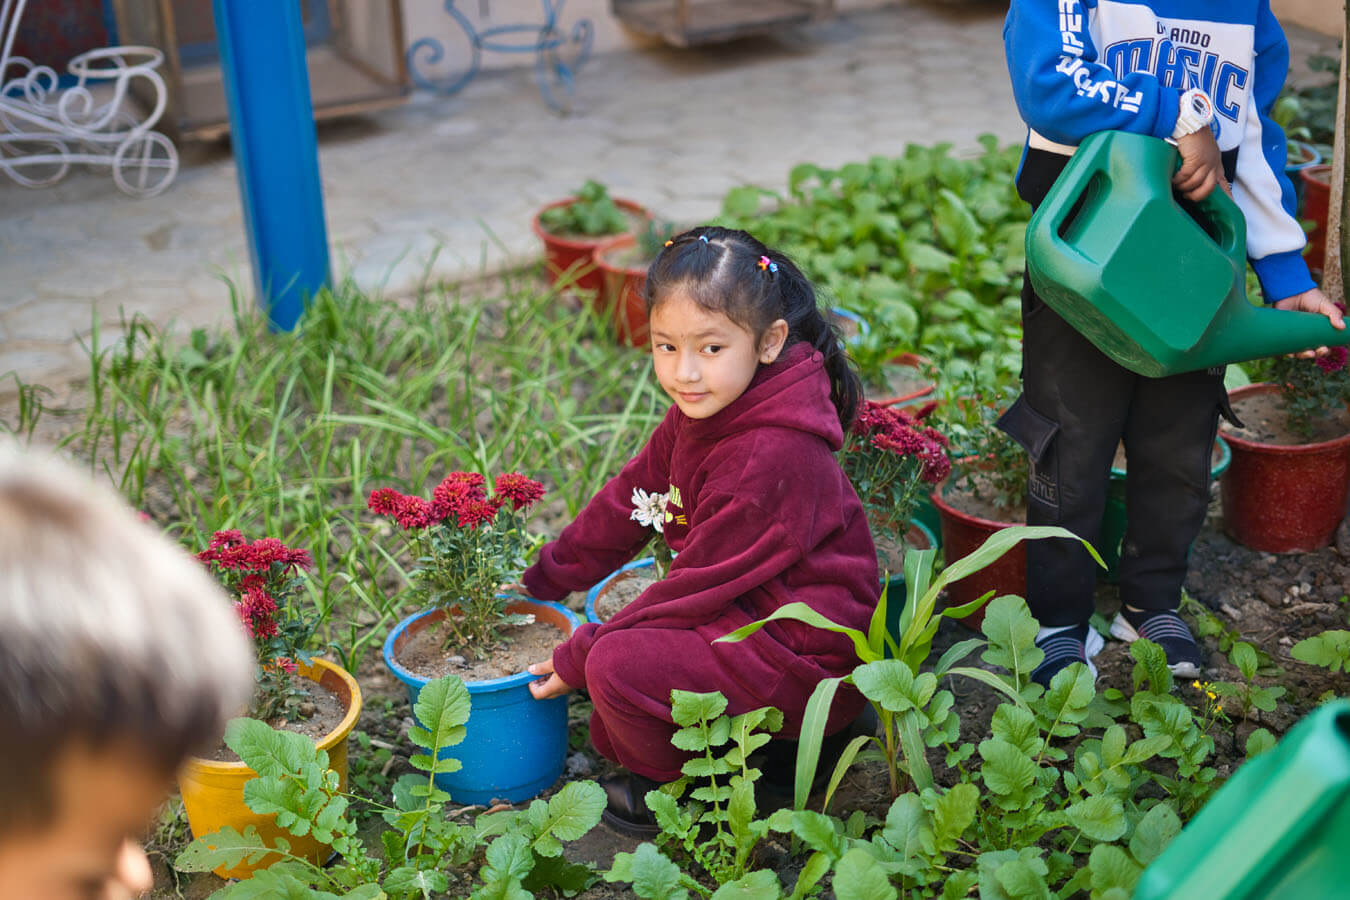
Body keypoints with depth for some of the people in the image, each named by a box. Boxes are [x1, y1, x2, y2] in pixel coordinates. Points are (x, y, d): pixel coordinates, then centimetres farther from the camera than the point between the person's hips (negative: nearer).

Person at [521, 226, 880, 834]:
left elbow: (703, 584, -23)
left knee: (618, 665, -20)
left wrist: (580, 657, -15)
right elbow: (629, 501, 11)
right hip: (744, 612, 10)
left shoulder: (770, 460, -29)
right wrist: (539, 582, 13)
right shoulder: (701, 413, 0)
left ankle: (675, 786, 4)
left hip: (804, 658, -10)